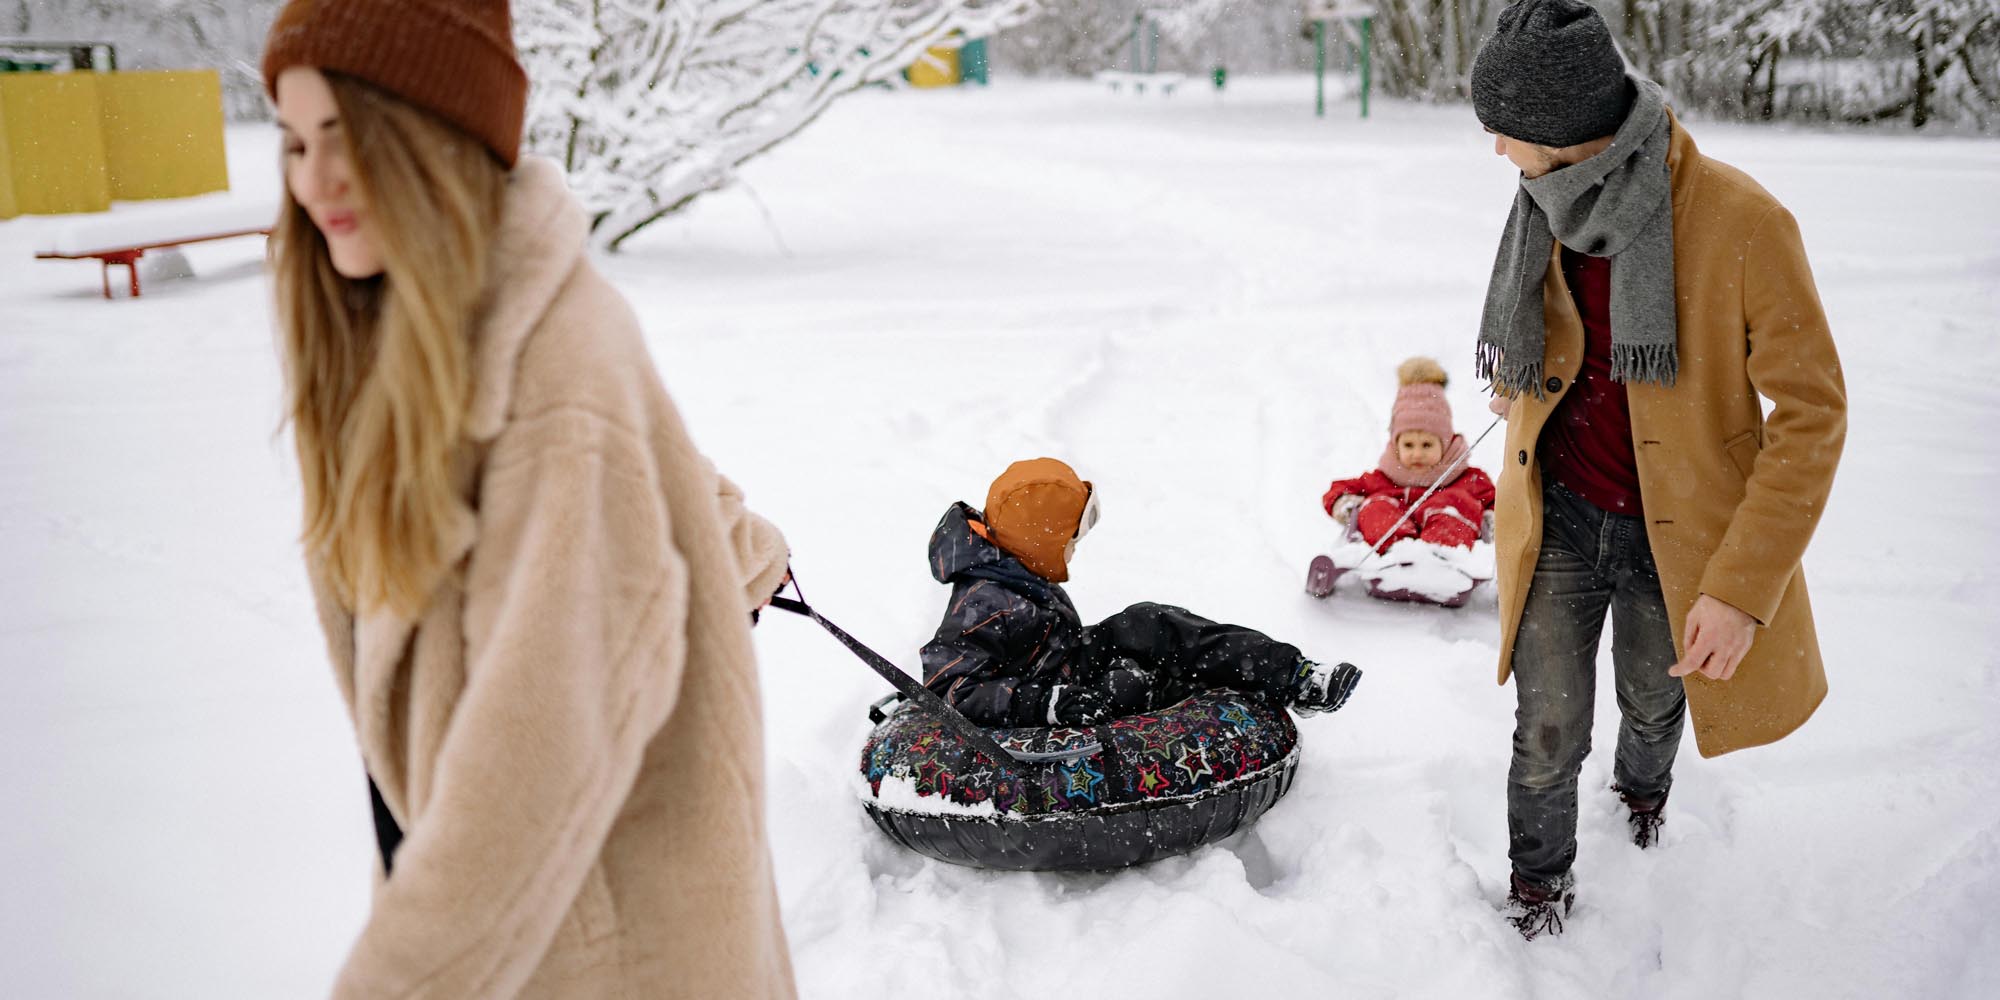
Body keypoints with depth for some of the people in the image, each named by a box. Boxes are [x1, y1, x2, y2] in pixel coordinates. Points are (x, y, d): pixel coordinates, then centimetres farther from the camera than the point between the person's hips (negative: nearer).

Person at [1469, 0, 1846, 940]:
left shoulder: (1741, 220, -24)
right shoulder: (1550, 212, -8)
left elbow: (1811, 409, -20)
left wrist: (1743, 586, -22)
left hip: (1678, 533, -2)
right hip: (1559, 519, 2)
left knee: (1654, 702, 23)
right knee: (1549, 732, 4)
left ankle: (1642, 788, 58)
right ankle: (1537, 885, 32)